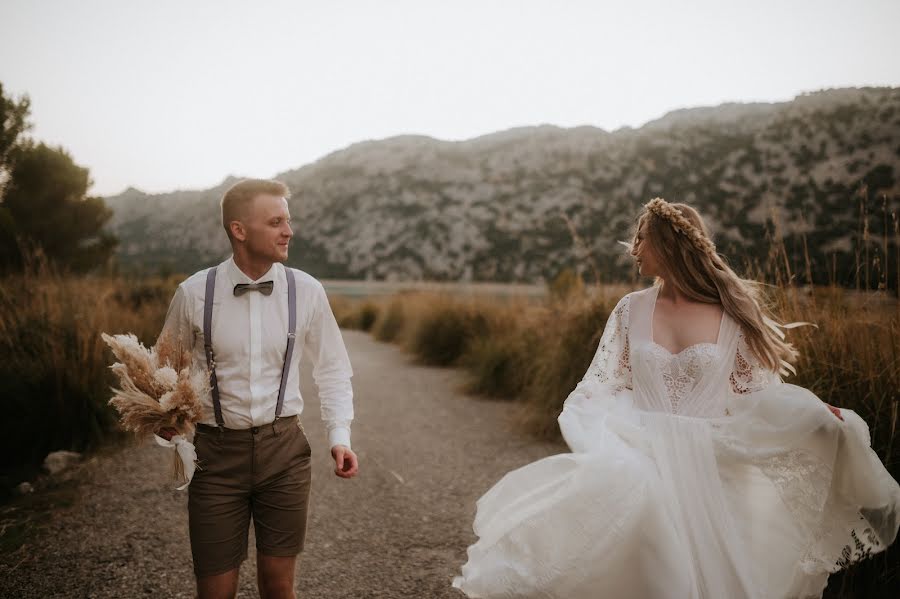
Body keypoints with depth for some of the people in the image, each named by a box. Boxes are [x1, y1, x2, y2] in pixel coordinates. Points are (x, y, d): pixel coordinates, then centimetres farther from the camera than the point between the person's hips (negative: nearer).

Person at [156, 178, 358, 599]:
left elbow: (333, 371, 5)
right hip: (216, 452, 0)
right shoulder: (194, 293, -5)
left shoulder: (306, 291, -3)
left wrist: (339, 436, -6)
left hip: (283, 447, 1)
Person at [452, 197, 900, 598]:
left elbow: (756, 396, 3)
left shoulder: (731, 313, -1)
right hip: (640, 461, 2)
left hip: (709, 469, -1)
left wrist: (815, 412, -13)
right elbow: (603, 389, 9)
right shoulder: (631, 310, 5)